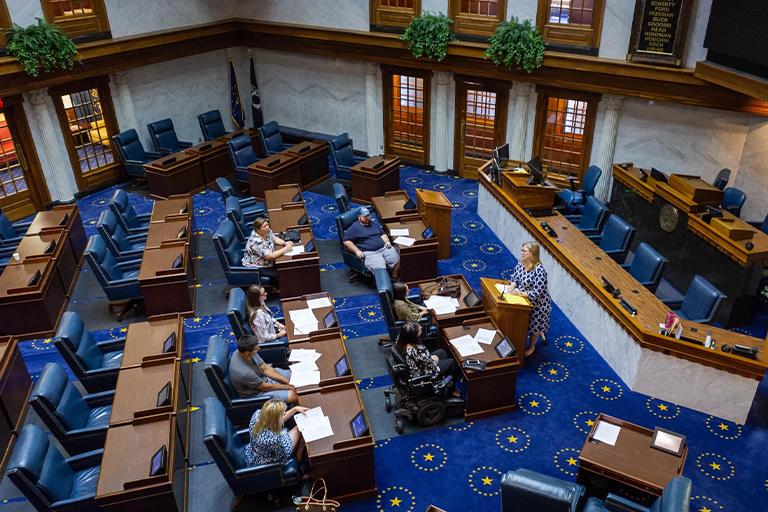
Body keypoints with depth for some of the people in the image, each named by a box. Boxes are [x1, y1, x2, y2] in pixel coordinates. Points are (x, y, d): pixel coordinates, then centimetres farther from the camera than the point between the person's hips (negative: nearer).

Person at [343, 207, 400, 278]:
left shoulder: (374, 224, 22)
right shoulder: (354, 227, 2)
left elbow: (382, 234, 29)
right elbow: (346, 241, -2)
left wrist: (387, 241, 7)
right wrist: (356, 251, -14)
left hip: (384, 248, 6)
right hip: (369, 253, -6)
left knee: (398, 260, -13)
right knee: (380, 269, -31)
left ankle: (394, 279, 3)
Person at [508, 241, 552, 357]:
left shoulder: (539, 270, -32)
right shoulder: (521, 263, -9)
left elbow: (538, 292, -32)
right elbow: (514, 277, 2)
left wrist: (521, 293, -34)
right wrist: (512, 285, -19)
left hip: (537, 303, -7)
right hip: (524, 300, 7)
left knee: (534, 324, 14)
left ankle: (532, 346, 39)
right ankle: (540, 333, 54)